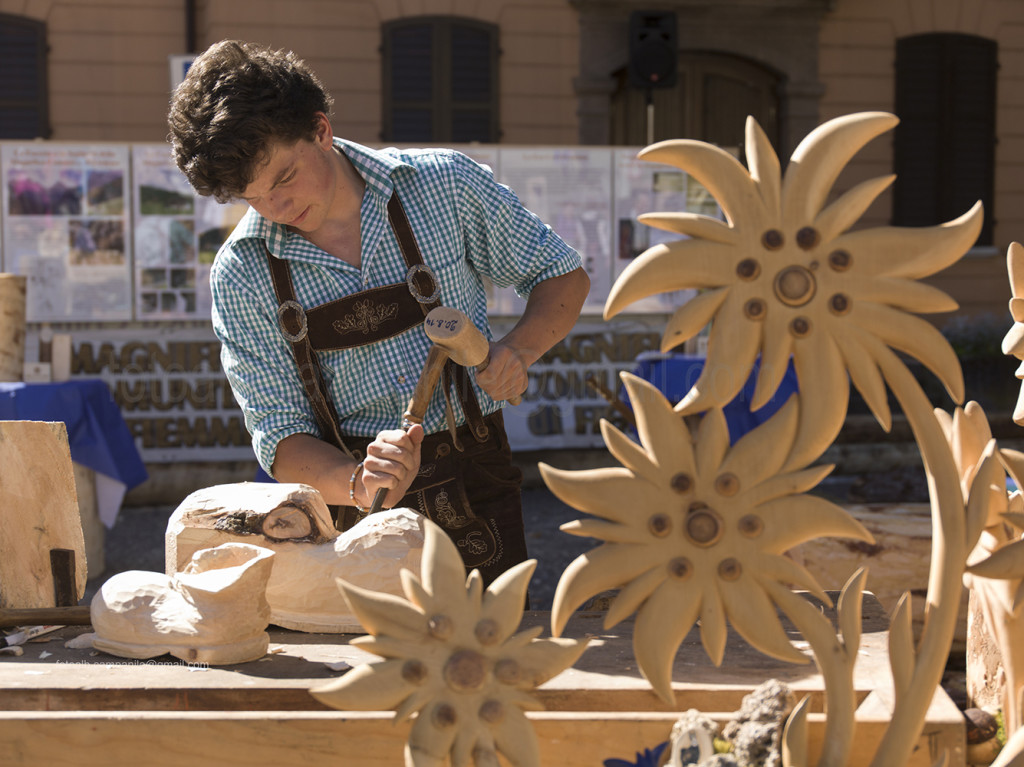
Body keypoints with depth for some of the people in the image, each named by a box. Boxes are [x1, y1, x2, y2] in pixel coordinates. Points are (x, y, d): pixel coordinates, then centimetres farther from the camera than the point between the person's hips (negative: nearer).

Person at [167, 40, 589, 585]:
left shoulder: (442, 184, -3)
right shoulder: (240, 276, -3)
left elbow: (564, 276, 10)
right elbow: (280, 435, -3)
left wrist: (519, 349, -10)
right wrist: (357, 483, -24)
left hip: (472, 485, 0)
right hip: (350, 513, 1)